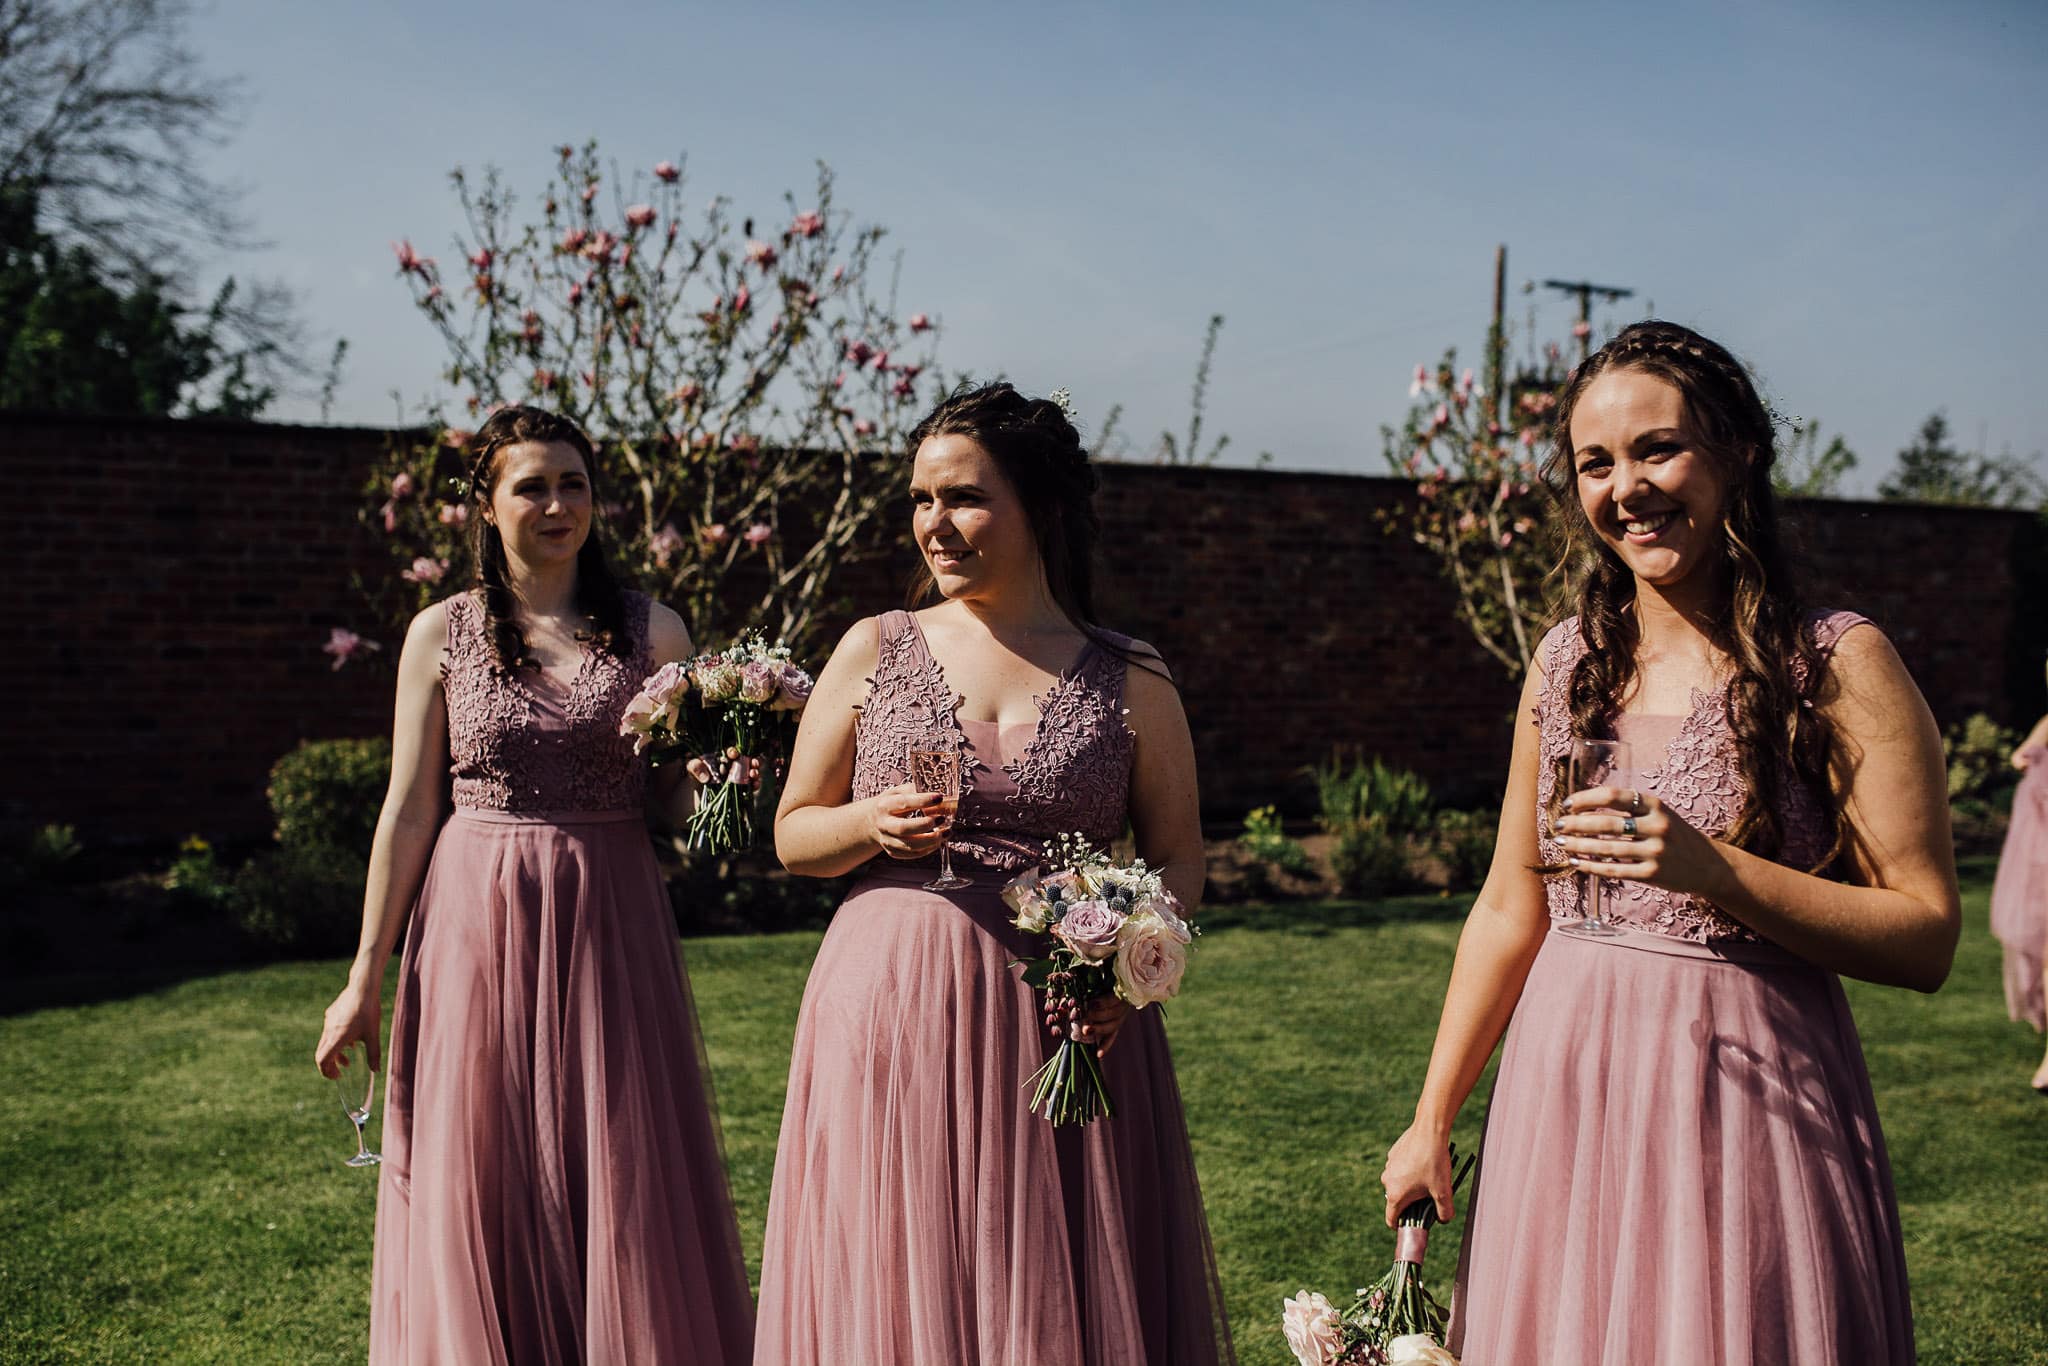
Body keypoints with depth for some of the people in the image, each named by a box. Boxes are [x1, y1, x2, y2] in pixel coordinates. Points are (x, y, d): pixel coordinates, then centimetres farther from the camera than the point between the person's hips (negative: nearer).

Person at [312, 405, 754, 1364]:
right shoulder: (442, 634, 2)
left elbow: (680, 806, 7)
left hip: (610, 925, 0)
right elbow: (408, 810, 3)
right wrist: (366, 976, 3)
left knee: (625, 1185, 4)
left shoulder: (651, 631, 4)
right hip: (476, 925, 0)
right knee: (483, 1193, 5)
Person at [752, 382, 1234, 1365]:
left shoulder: (1131, 681, 4)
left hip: (1067, 1025, 0)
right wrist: (873, 825, -11)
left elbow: (1180, 860, 8)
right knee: (896, 1284, 4)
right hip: (890, 1016, 1)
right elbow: (793, 836, 11)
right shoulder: (875, 650, 6)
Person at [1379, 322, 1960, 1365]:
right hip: (1564, 1088, 5)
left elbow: (1926, 938, -12)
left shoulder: (1837, 663, -8)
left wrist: (1711, 869, -24)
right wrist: (1432, 1120, 10)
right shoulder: (1568, 662, 6)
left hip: (1751, 1095, -4)